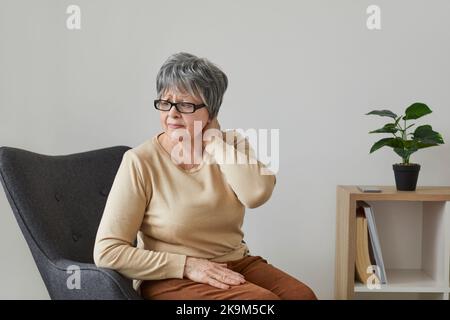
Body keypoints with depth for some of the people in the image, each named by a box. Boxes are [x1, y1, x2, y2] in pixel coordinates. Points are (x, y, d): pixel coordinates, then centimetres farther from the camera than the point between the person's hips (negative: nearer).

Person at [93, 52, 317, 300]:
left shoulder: (232, 144, 1)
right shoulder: (140, 161, -11)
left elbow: (257, 194, -21)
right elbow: (106, 252, -14)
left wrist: (213, 139, -14)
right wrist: (186, 265, -18)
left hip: (236, 263, 4)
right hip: (170, 278, -4)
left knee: (302, 295, -19)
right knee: (263, 299, -25)